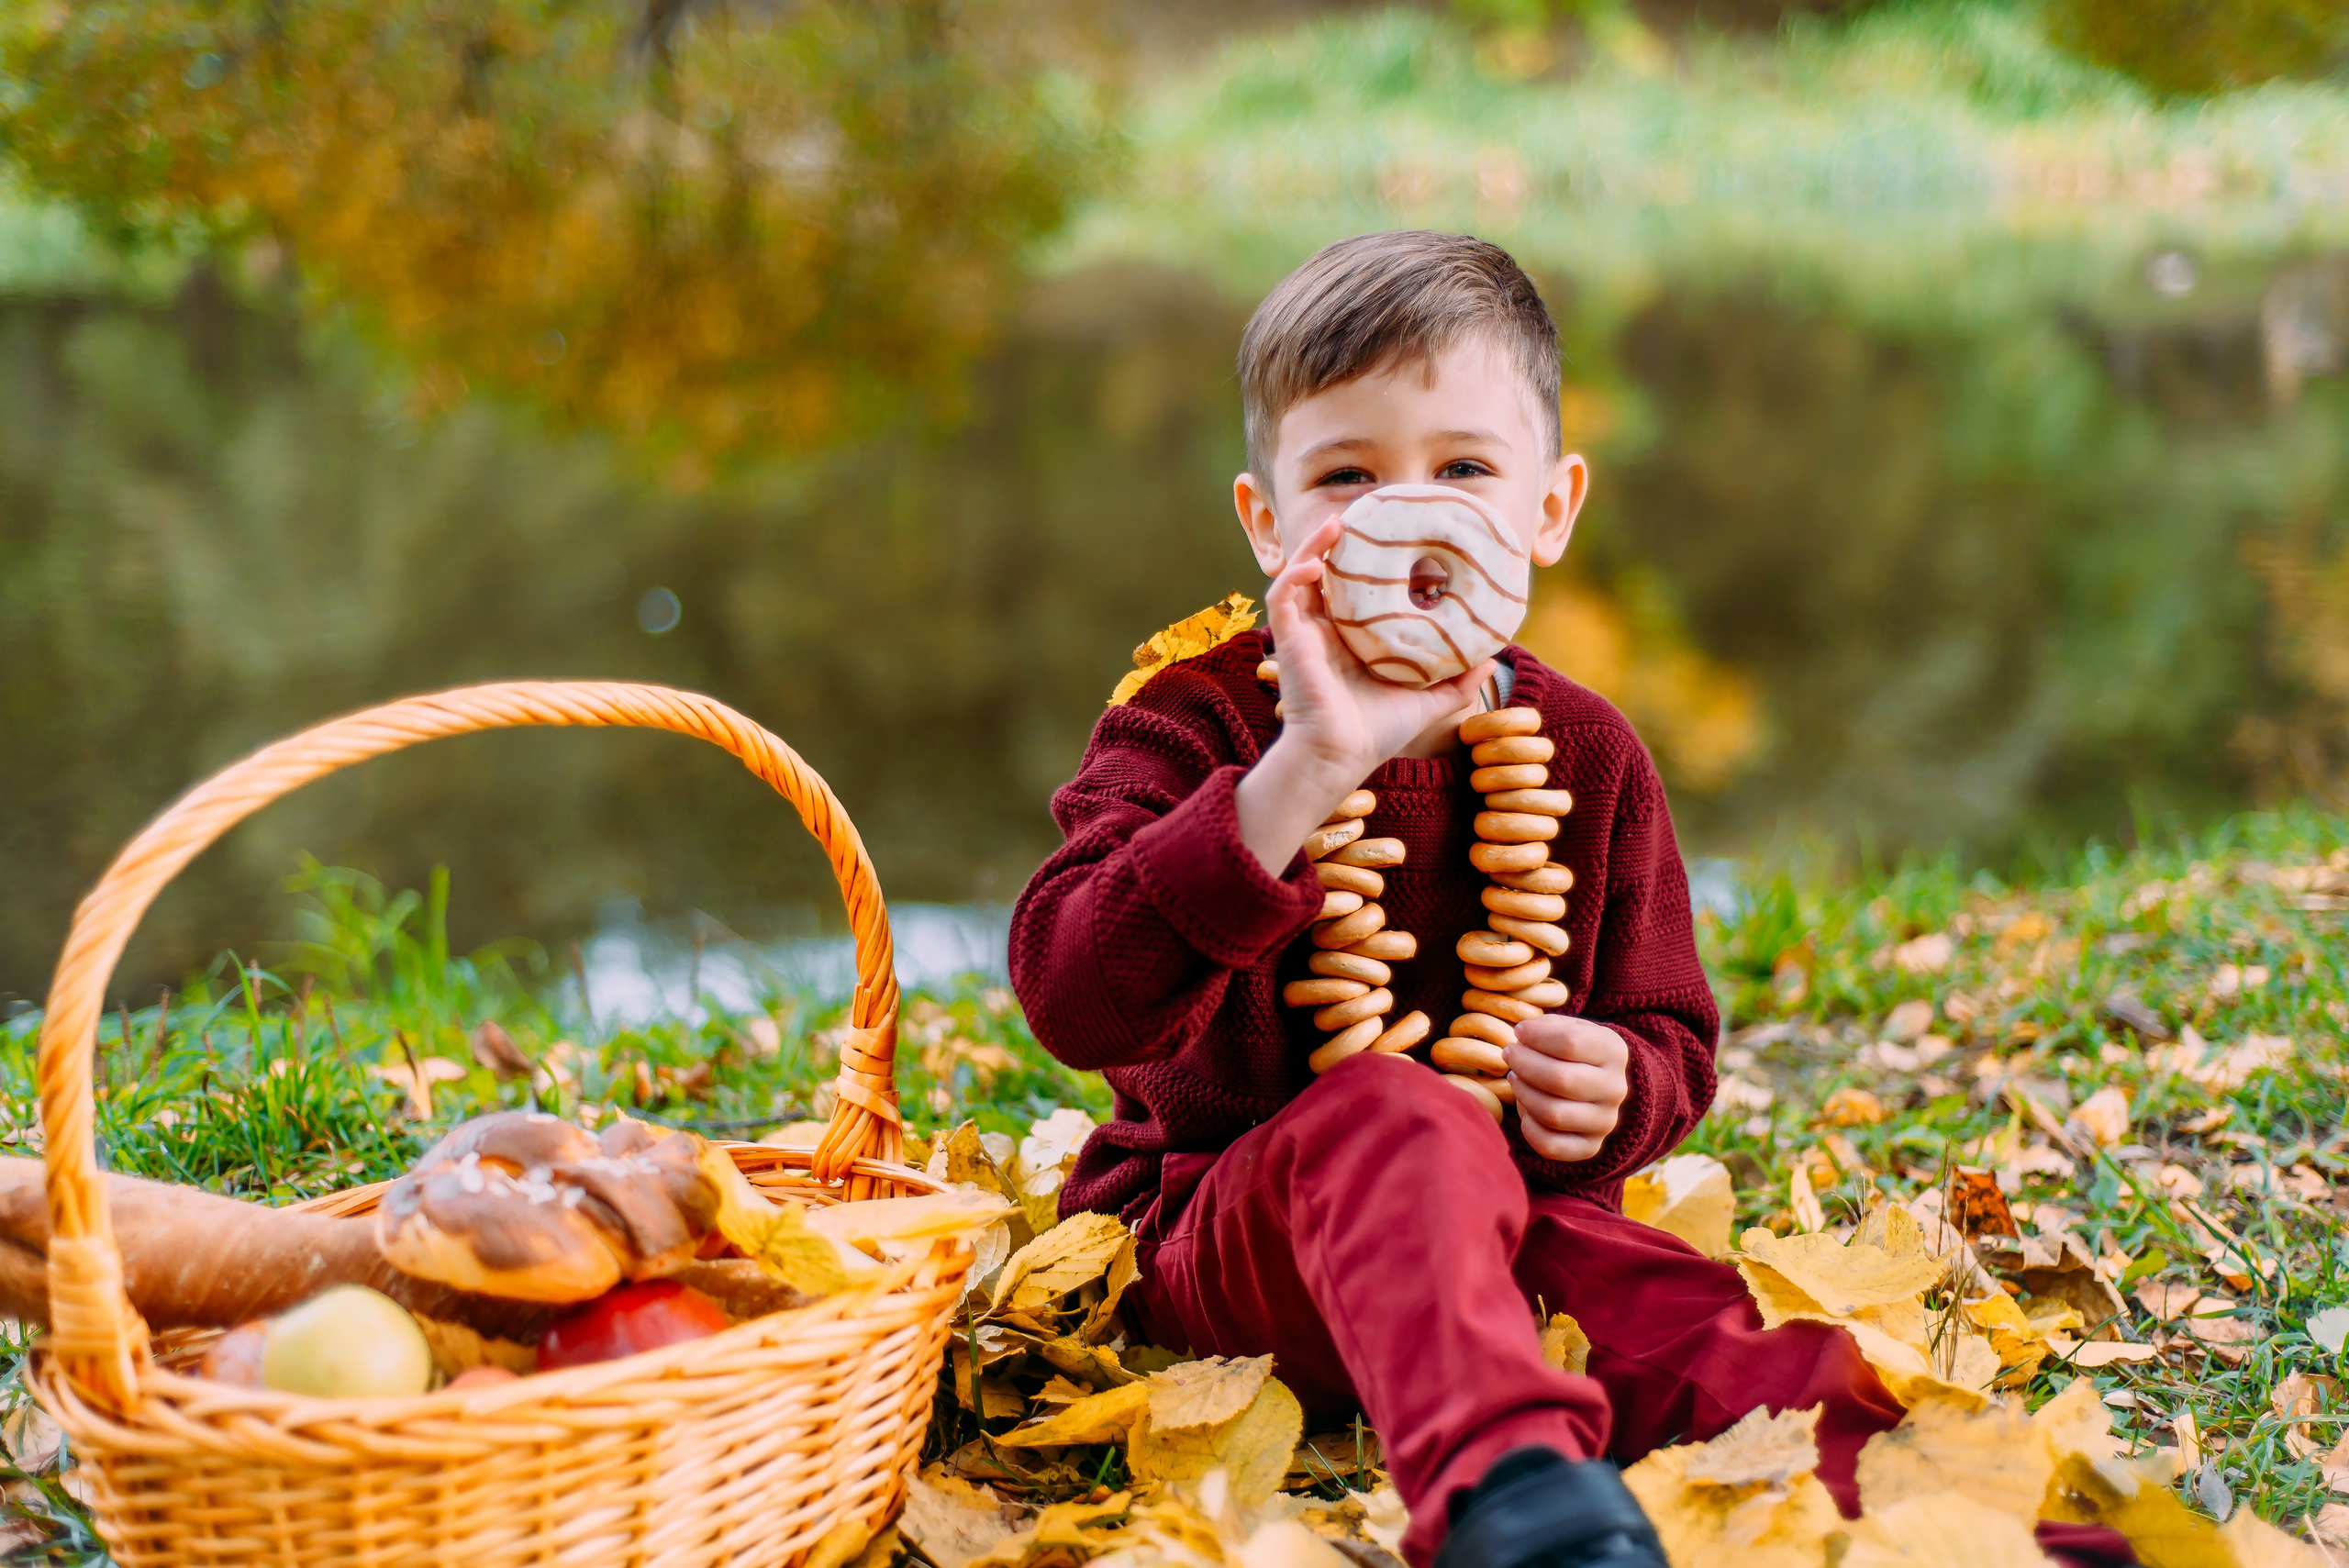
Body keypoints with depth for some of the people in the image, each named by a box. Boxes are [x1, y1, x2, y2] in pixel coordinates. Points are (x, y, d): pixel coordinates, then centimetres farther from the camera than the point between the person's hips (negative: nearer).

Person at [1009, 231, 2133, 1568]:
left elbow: (1671, 1035, 16)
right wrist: (1308, 768, -33)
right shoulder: (1199, 727, -6)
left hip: (1495, 1220, 4)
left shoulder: (1586, 754, 6)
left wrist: (1612, 1093, -11)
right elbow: (1069, 997, -24)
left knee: (1676, 1309, -27)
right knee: (1386, 1115, -37)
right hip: (1219, 1236, -4)